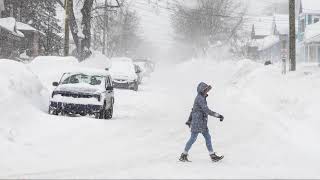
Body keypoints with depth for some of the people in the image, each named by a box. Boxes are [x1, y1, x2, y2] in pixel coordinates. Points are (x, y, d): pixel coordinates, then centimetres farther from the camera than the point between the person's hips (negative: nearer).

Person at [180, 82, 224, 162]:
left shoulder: (201, 98, 15)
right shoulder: (200, 98, -16)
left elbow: (194, 109, 23)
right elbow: (206, 110, -24)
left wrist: (189, 120, 30)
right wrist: (218, 115, -23)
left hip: (203, 123, 10)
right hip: (197, 122, -10)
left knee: (207, 137, 6)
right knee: (193, 138, -3)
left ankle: (212, 155, 5)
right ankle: (183, 155, 7)